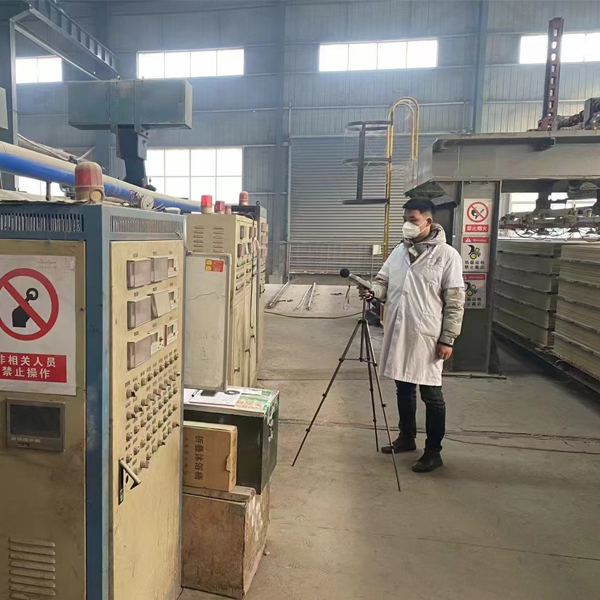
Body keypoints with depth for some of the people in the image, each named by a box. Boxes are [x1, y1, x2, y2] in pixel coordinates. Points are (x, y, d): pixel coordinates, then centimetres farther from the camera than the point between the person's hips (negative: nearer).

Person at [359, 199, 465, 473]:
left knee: (431, 394, 4)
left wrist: (448, 339, -13)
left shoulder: (447, 255, -9)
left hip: (427, 338, -6)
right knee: (404, 389, 17)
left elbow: (455, 301, -10)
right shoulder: (399, 251, 9)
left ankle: (433, 452, 17)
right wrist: (372, 291, -11)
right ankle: (407, 438, 35)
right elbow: (383, 282, 13)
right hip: (398, 334, 6)